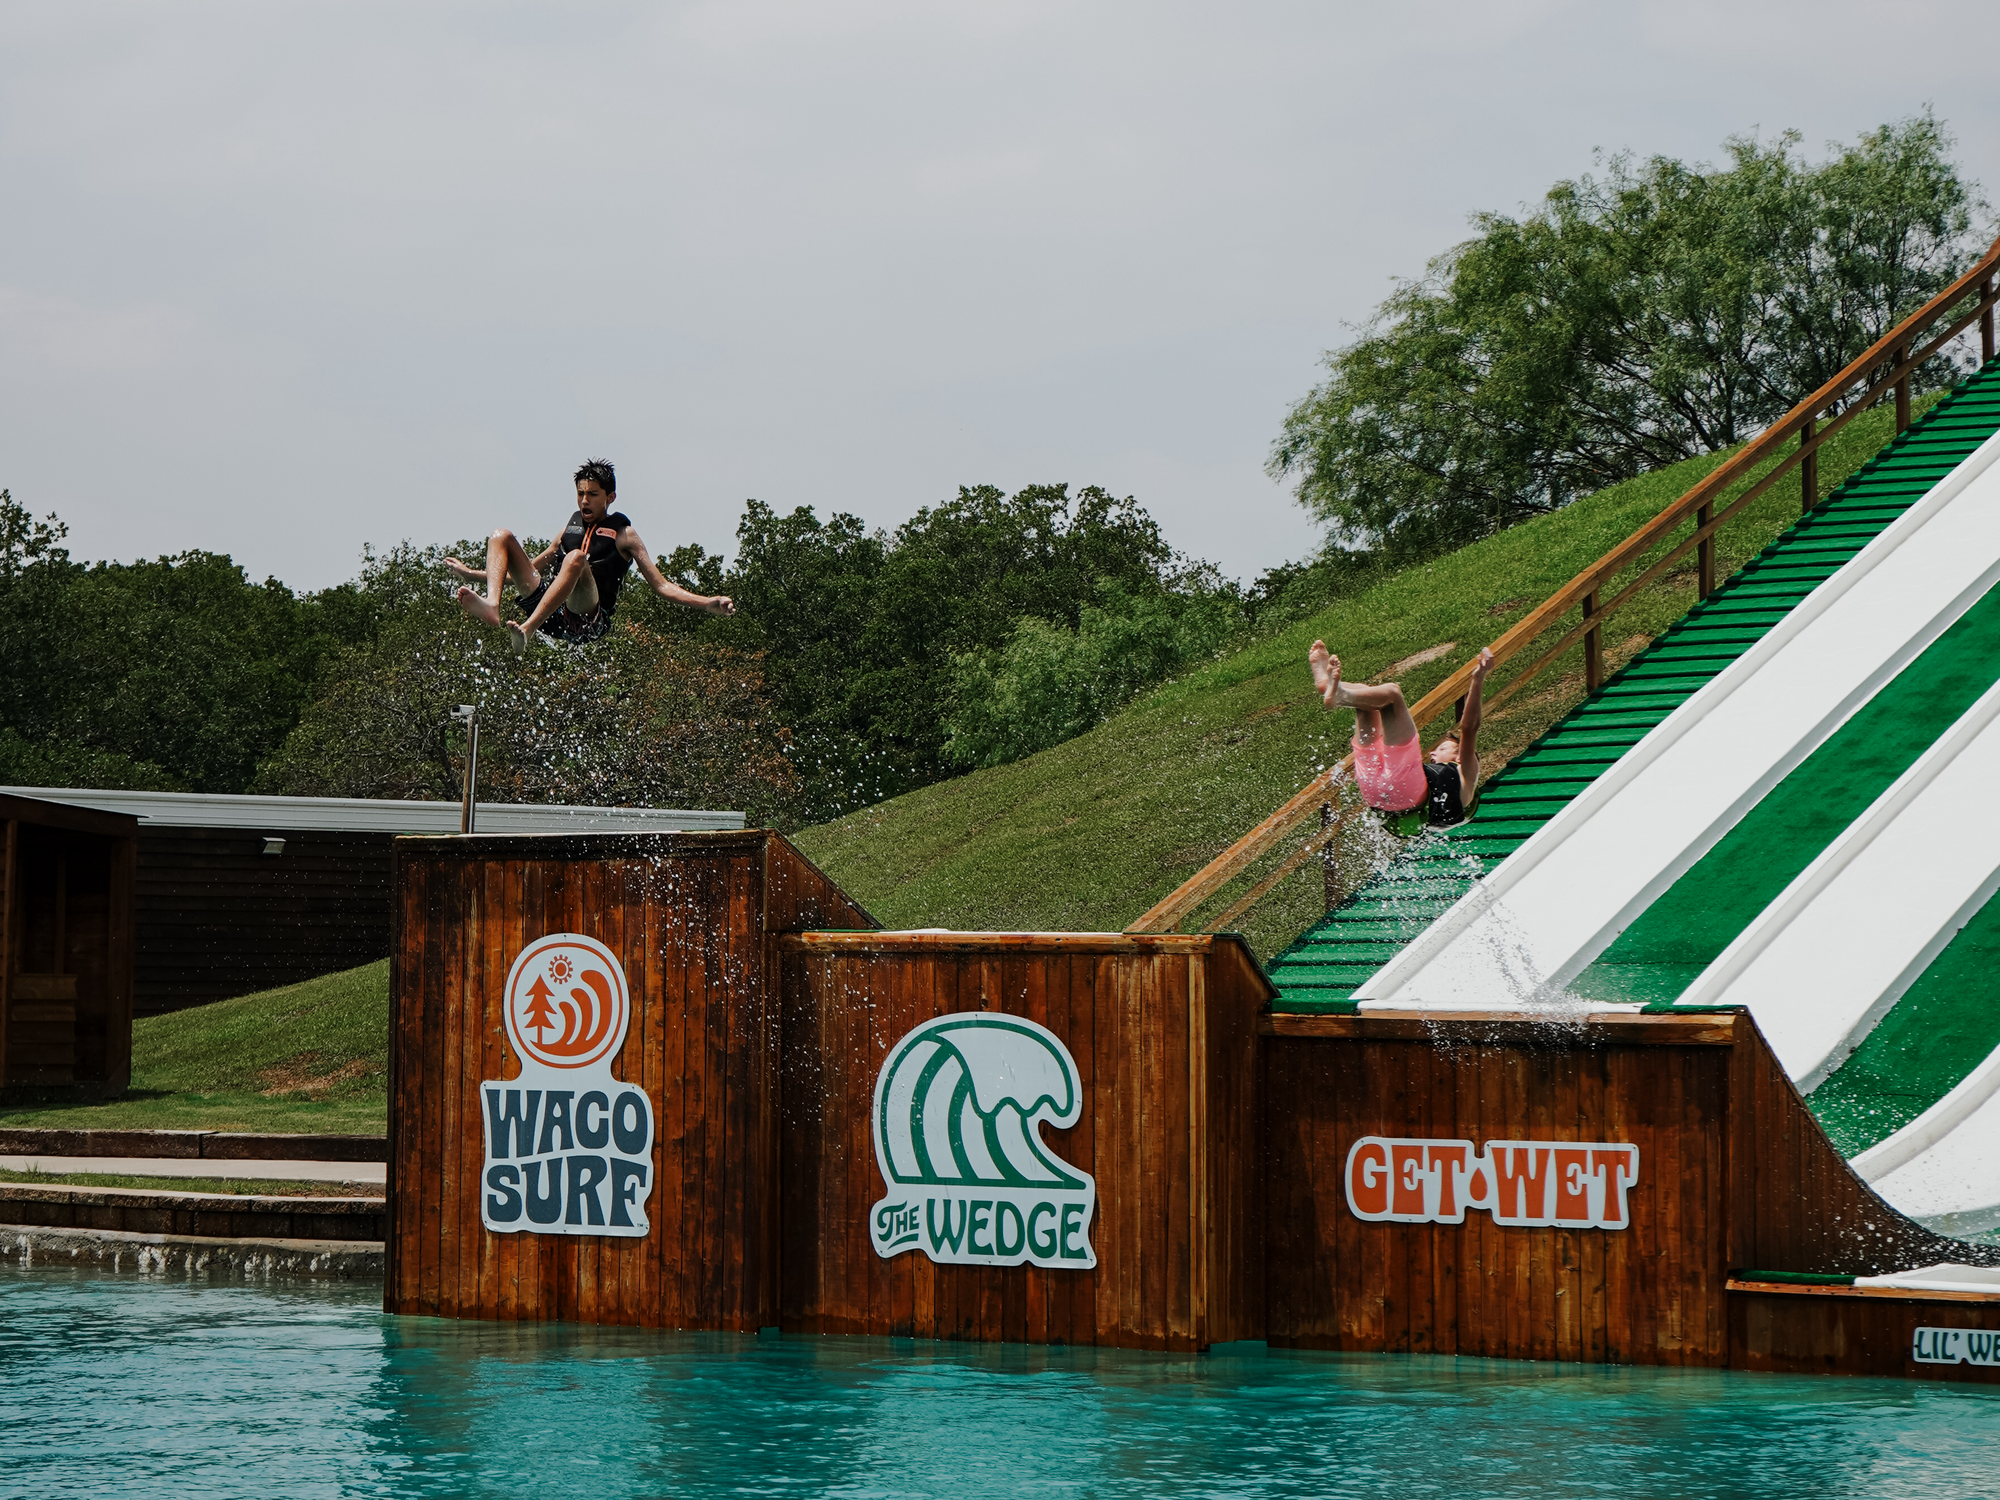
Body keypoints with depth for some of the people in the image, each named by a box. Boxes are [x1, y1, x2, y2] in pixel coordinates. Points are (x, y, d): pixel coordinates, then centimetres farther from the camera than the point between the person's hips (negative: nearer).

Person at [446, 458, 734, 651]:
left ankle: (526, 631, -52)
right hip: (551, 614, 6)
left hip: (589, 618, -5)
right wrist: (472, 573, 36)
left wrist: (707, 604, -9)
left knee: (576, 558, -36)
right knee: (501, 537, -3)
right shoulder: (572, 526, 26)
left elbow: (662, 585, 7)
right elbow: (532, 569, 36)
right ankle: (492, 607, -33)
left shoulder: (622, 532, 12)